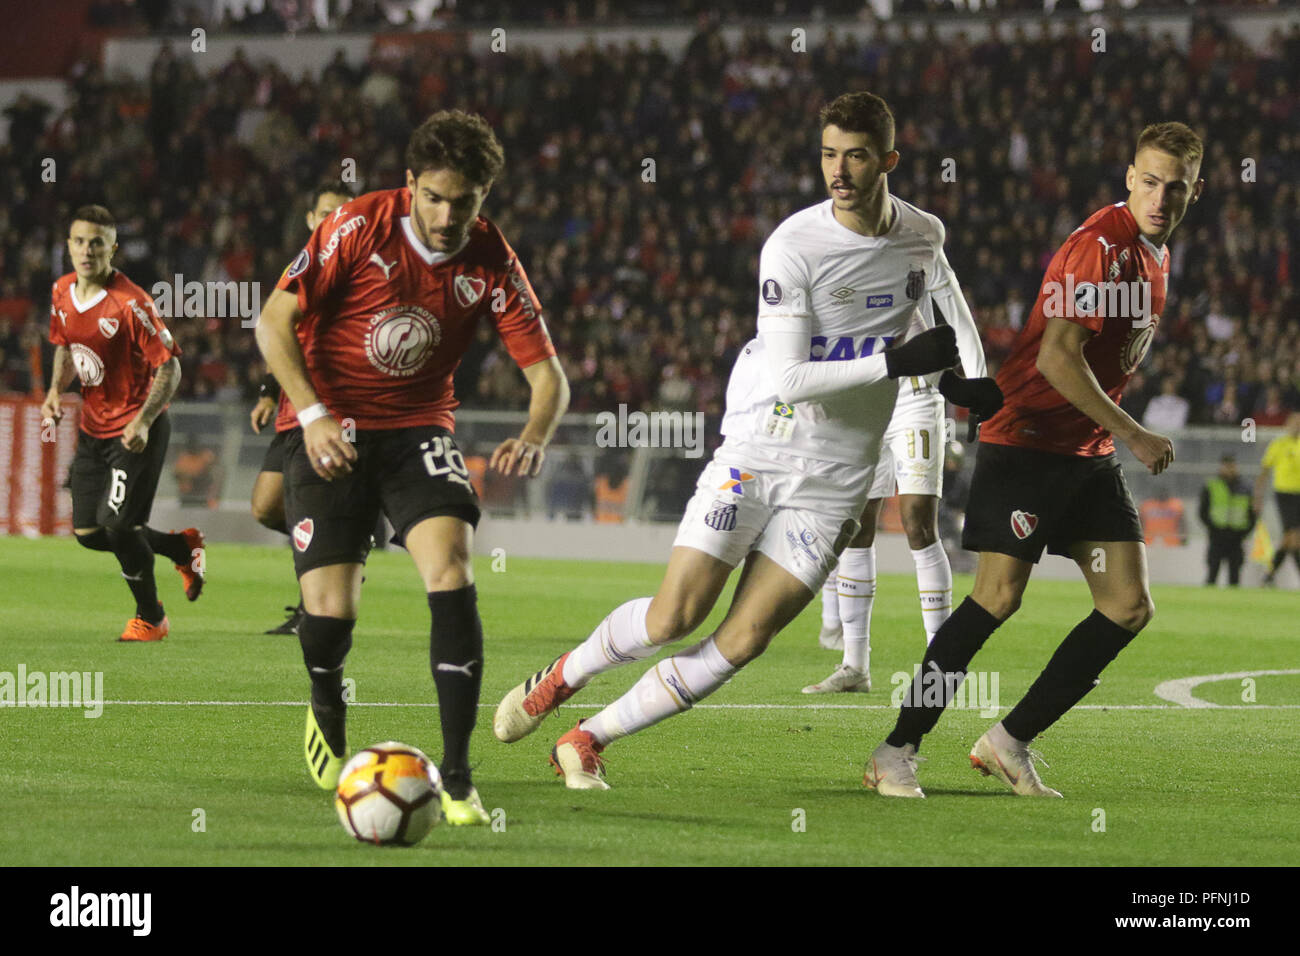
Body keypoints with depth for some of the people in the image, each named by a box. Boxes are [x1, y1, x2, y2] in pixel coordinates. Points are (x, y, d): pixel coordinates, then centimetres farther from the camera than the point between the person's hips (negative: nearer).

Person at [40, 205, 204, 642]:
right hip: (93, 427, 7)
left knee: (117, 525, -14)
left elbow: (169, 367, -18)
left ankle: (150, 618, 9)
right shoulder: (62, 292, 1)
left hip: (136, 430, -7)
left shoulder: (131, 303, -21)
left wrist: (143, 422, -27)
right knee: (88, 532, 5)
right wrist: (56, 391, 0)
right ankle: (183, 546, 29)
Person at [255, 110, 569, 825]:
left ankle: (456, 776, -20)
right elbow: (275, 321, -10)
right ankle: (327, 708, 26)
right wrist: (313, 414, -22)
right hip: (328, 430, -2)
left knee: (450, 570, -23)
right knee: (329, 608, -12)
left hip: (417, 428, 2)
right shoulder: (360, 225, -14)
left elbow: (546, 372, -5)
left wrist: (533, 438, -26)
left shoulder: (491, 261, -7)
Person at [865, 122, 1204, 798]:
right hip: (1027, 441, -9)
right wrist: (1132, 434, -19)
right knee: (999, 596, -14)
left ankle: (1009, 742, 6)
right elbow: (1057, 359, -24)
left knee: (1129, 606, -1)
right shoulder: (1100, 246, -18)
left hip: (1089, 455, 9)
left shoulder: (1154, 256, 12)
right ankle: (897, 752, -5)